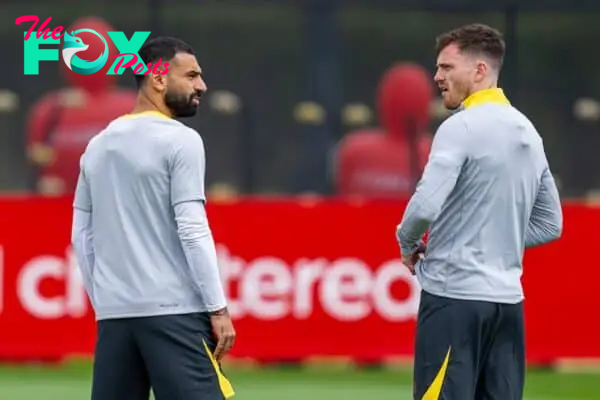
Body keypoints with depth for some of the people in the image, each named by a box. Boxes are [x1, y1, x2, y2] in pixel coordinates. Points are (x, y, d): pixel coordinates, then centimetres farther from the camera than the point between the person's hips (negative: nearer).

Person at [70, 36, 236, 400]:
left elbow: (82, 237, 15)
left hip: (114, 313, 7)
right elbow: (192, 230, -11)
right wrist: (218, 308, -9)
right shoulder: (180, 140, -5)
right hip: (174, 311, -7)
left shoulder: (98, 146, 14)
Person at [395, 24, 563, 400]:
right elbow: (550, 225, 19)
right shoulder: (528, 133, 13)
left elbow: (426, 206, -20)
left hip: (455, 296, -8)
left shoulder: (461, 127, -11)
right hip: (508, 298, 8)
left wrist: (408, 244, -1)